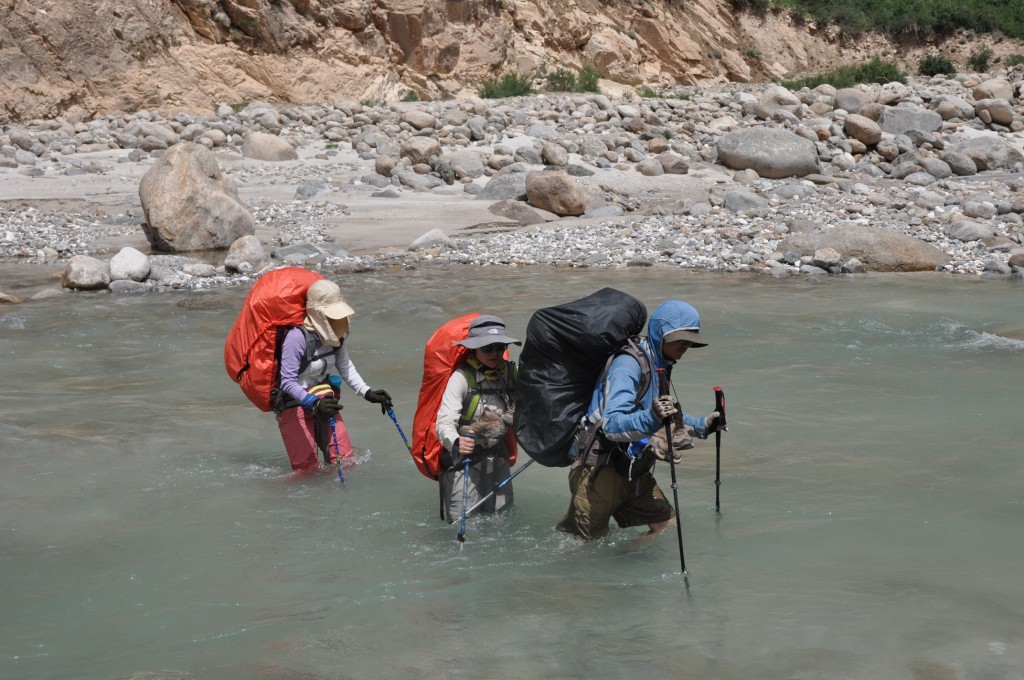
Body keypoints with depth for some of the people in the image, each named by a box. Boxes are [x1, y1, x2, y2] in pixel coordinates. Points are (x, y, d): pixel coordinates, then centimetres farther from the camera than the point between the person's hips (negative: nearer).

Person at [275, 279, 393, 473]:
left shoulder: (334, 333, -3)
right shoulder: (297, 337, -26)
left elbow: (345, 366, 9)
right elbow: (287, 382, -26)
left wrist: (368, 393, 0)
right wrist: (314, 404, -37)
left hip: (323, 400, 7)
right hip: (293, 405, -7)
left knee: (345, 460, 2)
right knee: (307, 471, -7)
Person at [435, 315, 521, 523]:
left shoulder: (510, 373, 0)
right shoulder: (462, 377, -18)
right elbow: (444, 423, -27)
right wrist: (456, 443, -47)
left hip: (497, 457, 6)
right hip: (463, 459, -5)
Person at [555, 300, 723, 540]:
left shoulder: (657, 365, 12)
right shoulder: (629, 364, -19)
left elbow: (666, 419, 31)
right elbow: (612, 425, -32)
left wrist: (701, 426, 22)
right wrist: (652, 418, -48)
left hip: (632, 469, 9)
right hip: (600, 469, -9)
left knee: (668, 528, 3)